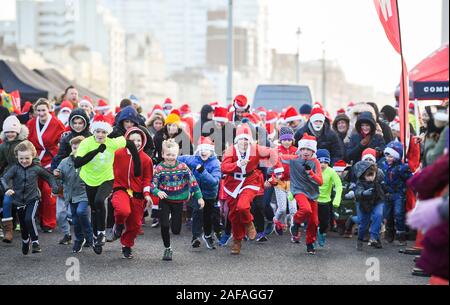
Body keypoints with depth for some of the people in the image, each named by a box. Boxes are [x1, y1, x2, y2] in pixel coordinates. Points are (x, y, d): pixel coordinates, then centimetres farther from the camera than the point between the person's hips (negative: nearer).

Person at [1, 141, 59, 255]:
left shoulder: (36, 169, -6)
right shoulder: (15, 168, -7)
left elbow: (49, 177, 8)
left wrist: (54, 188, -2)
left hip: (32, 199, -2)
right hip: (19, 201, 3)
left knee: (29, 219, -26)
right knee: (23, 225, 14)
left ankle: (35, 242, -13)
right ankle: (25, 243, 40)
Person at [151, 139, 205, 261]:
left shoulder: (182, 167, -8)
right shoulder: (159, 168, -9)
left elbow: (193, 182, -3)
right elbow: (153, 184, -12)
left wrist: (199, 197, -6)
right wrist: (157, 192, -34)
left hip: (178, 201, 1)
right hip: (165, 200, -1)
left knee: (176, 230, 2)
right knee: (164, 226, -6)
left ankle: (173, 219, 38)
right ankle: (167, 249, 15)